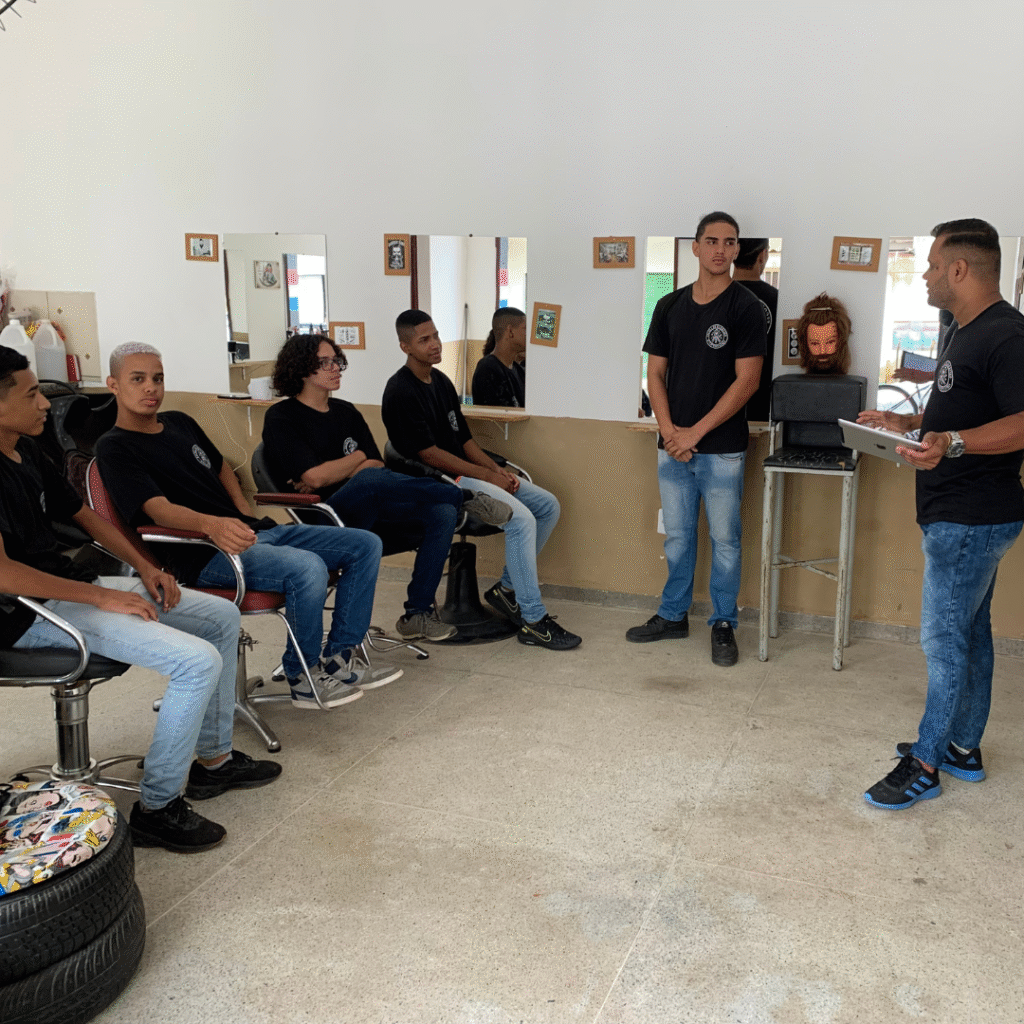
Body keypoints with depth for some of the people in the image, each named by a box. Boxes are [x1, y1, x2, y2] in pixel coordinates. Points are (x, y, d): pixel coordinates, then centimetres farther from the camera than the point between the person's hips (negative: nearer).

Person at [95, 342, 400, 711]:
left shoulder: (179, 423, 20)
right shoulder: (114, 448, -5)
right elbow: (158, 509, -20)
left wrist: (246, 516, 15)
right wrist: (211, 524, -40)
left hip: (253, 531, 9)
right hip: (206, 555, -9)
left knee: (366, 545, 0)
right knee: (307, 567, -34)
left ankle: (338, 659, 3)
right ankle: (304, 678, -12)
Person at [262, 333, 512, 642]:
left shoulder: (346, 412, 19)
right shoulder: (281, 417, 0)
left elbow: (377, 465, 7)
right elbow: (315, 476, -12)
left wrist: (328, 477, -9)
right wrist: (357, 457, 2)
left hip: (369, 513, 6)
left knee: (442, 513, -19)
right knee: (369, 481, -38)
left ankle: (417, 614, -16)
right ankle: (465, 497, -18)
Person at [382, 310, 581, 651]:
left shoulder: (441, 381, 15)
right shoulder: (401, 392, -13)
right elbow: (429, 454, -17)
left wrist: (498, 470, 1)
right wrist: (487, 475, -14)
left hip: (467, 473, 9)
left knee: (547, 505, 2)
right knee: (521, 518, -26)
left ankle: (507, 588, 9)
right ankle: (533, 621, -19)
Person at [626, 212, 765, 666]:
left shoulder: (745, 307, -5)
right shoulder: (670, 306, 8)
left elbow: (746, 381, -10)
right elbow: (656, 373, 9)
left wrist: (696, 431, -13)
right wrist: (669, 430, -6)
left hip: (722, 448, -4)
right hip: (673, 446, 4)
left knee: (724, 539, 5)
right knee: (677, 537, 14)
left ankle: (723, 625, 18)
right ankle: (673, 615, 28)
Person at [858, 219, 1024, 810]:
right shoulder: (968, 332, 15)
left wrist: (951, 443, -41)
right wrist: (908, 423, 19)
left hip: (971, 519, -11)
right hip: (964, 514, 11)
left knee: (944, 638, -4)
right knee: (970, 630, 16)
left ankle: (925, 765, 7)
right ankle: (964, 748, 28)